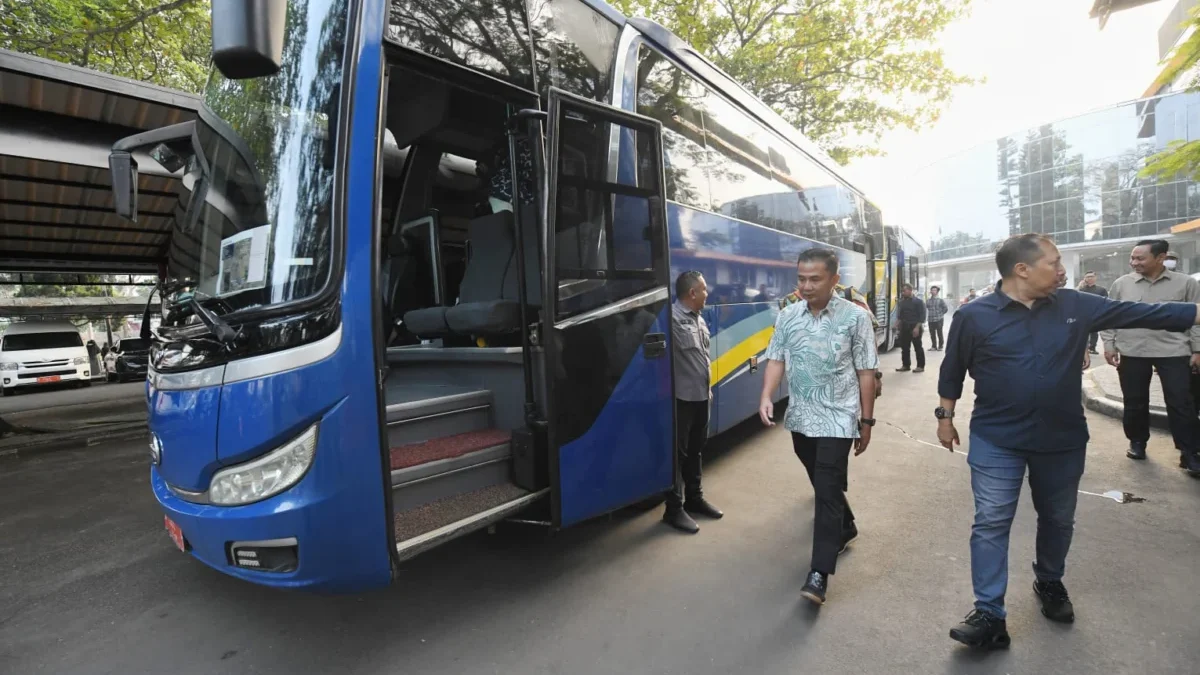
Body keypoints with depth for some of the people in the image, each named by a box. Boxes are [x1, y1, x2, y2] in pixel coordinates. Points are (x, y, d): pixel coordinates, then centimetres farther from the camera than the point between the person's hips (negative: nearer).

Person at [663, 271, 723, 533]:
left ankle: (694, 498, 34)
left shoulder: (698, 318, 12)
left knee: (696, 450, 19)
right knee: (678, 453, 0)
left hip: (701, 396, 9)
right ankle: (674, 509, 11)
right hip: (682, 398, -9)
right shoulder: (672, 318, -18)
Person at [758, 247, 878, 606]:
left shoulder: (855, 316, -8)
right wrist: (766, 397, -16)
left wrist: (866, 420, -3)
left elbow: (866, 372, -5)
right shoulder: (787, 316, 1)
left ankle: (819, 574, 0)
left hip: (837, 419, -4)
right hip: (801, 417, 5)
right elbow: (776, 359, 1)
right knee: (824, 485, 20)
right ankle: (845, 529, 46)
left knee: (827, 491, -6)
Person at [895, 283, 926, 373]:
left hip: (915, 327, -6)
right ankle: (906, 365, 16)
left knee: (918, 347, 1)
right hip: (904, 327, 6)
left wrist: (917, 327, -18)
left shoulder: (918, 301, -6)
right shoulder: (901, 302, 10)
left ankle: (920, 366, 8)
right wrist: (897, 326, 4)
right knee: (904, 347, 8)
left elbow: (922, 316, -10)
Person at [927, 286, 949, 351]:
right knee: (932, 334, 8)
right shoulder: (928, 300, 7)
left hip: (938, 320, -4)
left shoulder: (940, 300, -3)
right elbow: (925, 308, 19)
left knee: (939, 333, 1)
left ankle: (940, 346, 11)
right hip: (931, 320, 4)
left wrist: (940, 314, -1)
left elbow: (945, 309, -2)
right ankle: (934, 346, 18)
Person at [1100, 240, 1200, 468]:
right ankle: (1137, 442, 26)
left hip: (1174, 353, -1)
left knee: (1181, 404, 1)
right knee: (1135, 403, 9)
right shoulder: (1121, 284, 3)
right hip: (1132, 353, 1)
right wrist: (1109, 344, 1)